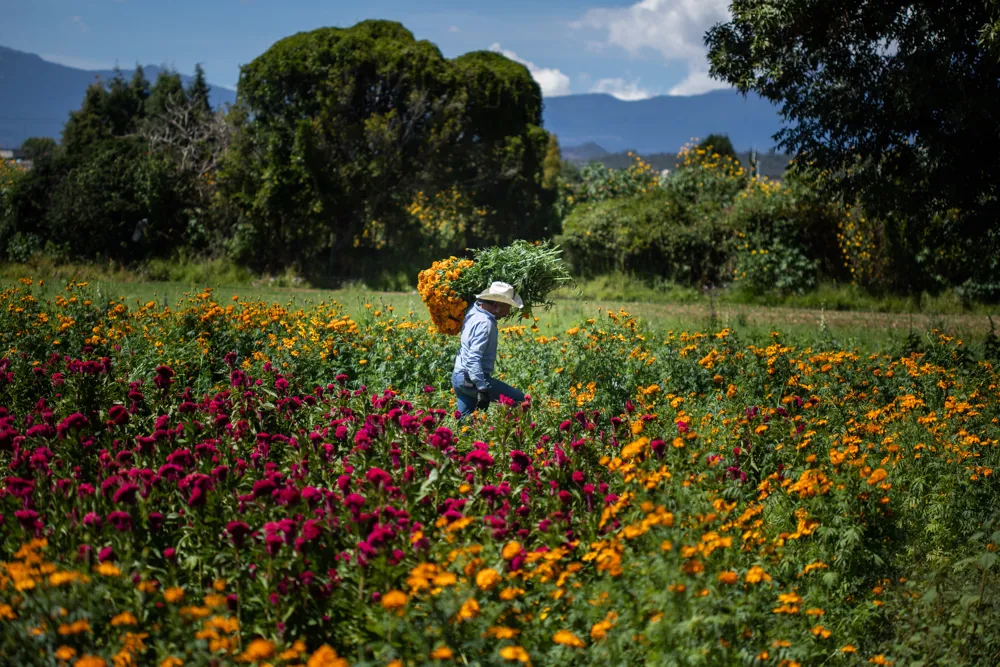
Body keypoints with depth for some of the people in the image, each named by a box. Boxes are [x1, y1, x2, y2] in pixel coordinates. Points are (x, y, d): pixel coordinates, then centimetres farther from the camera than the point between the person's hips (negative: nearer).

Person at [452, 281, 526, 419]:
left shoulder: (473, 311, 7)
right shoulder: (484, 323, -20)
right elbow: (474, 359, -27)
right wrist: (483, 390, -28)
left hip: (459, 377, 10)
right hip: (472, 380, -10)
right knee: (519, 401, -4)